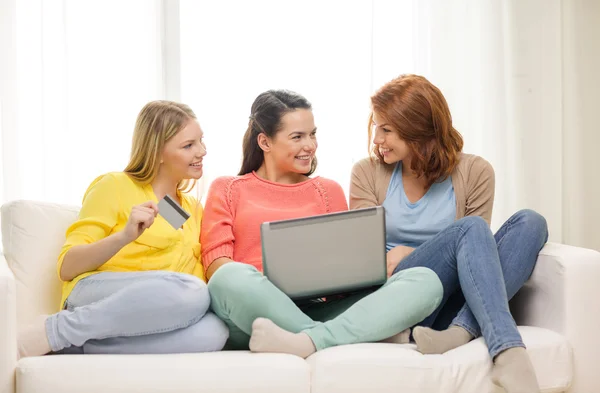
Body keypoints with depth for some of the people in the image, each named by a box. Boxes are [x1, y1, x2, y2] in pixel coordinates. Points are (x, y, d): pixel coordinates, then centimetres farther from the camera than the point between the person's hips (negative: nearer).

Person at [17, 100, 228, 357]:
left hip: (156, 316, 5)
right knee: (191, 290, -36)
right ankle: (56, 330, -19)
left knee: (213, 331, -32)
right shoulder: (114, 186, 6)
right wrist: (124, 236, -17)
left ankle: (76, 346, -20)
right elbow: (67, 267, -2)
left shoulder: (194, 209, 24)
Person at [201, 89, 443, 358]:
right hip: (254, 309, -2)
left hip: (319, 310, 3)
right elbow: (217, 265, 4)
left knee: (424, 280, -21)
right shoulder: (227, 189, 17)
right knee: (233, 277, -40)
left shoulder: (329, 191, 24)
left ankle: (306, 343, -40)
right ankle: (369, 334, -28)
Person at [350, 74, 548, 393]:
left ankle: (462, 331, -39)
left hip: (453, 302, 2)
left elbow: (476, 247, 5)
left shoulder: (474, 172, 6)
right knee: (470, 229, -28)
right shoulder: (367, 173, 9)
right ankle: (508, 351, -46)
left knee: (530, 221, -21)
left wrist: (410, 253, -9)